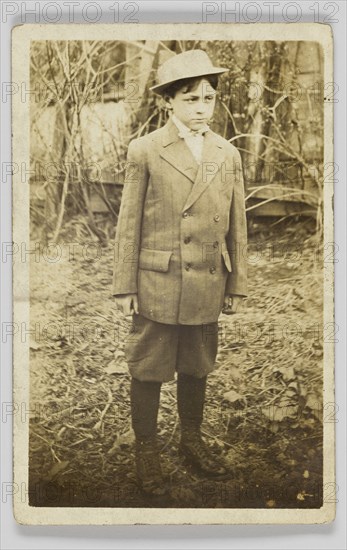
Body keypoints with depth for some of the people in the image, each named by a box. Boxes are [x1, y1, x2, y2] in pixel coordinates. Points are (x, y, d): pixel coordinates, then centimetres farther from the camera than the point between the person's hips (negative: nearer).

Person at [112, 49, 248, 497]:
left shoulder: (228, 155, 6)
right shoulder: (144, 151, -4)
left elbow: (237, 225, 9)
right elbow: (128, 224, -4)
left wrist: (237, 284, 8)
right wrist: (124, 287, -5)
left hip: (208, 287, 4)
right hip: (157, 285, -3)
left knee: (197, 368, 16)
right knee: (148, 370, 6)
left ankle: (192, 440, 36)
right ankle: (146, 452, 23)